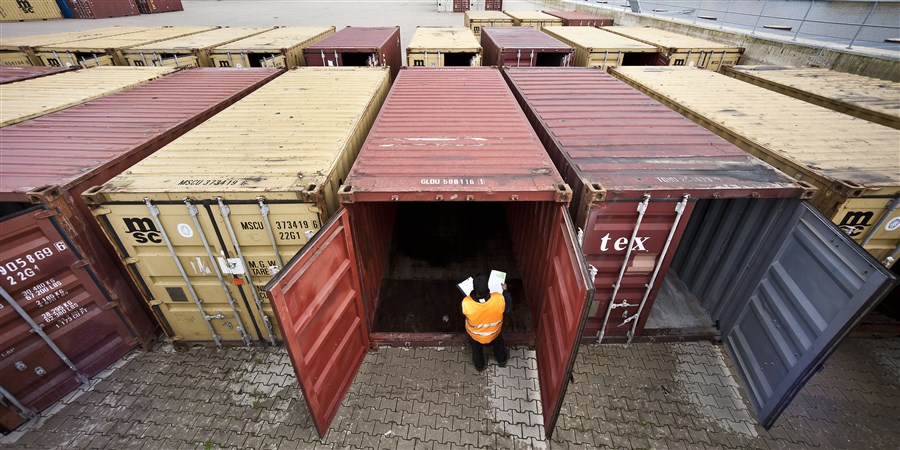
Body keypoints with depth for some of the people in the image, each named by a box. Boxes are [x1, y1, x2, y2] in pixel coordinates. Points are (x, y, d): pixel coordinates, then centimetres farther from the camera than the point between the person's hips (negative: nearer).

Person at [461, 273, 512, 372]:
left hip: (475, 335, 0)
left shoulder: (466, 303, -41)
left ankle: (479, 366, 62)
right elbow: (508, 308, -16)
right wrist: (505, 291, -3)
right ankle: (501, 361, 64)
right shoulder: (499, 299, -40)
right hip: (494, 333, 0)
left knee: (477, 350, 35)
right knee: (498, 345, 36)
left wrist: (471, 294, -4)